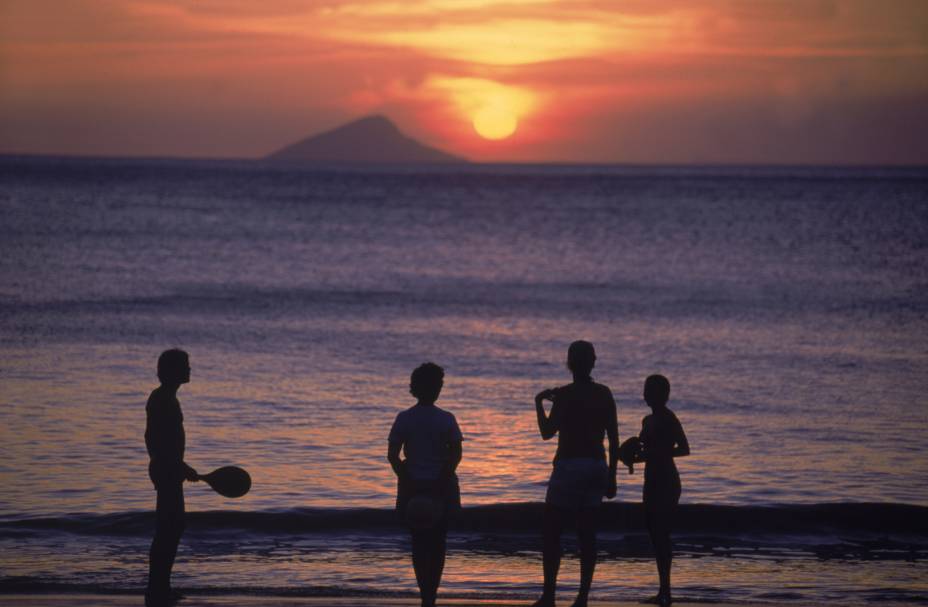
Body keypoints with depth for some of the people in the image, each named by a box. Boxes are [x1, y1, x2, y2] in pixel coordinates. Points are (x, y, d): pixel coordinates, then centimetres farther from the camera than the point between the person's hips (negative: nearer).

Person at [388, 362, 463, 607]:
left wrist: (406, 479, -2)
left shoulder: (404, 419, -2)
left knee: (419, 544, 7)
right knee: (437, 545, 9)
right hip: (442, 488, -1)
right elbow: (456, 454, -11)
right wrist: (443, 476, -7)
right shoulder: (446, 420, -5)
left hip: (412, 488, 1)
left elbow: (392, 455, -5)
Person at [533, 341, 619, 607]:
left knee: (551, 532, 2)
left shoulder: (566, 394, -10)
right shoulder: (604, 394, 5)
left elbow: (547, 432, -10)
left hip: (569, 465, -5)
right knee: (587, 534, 7)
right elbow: (614, 438, 7)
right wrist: (612, 476, 13)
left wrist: (539, 403, 5)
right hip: (597, 466, 5)